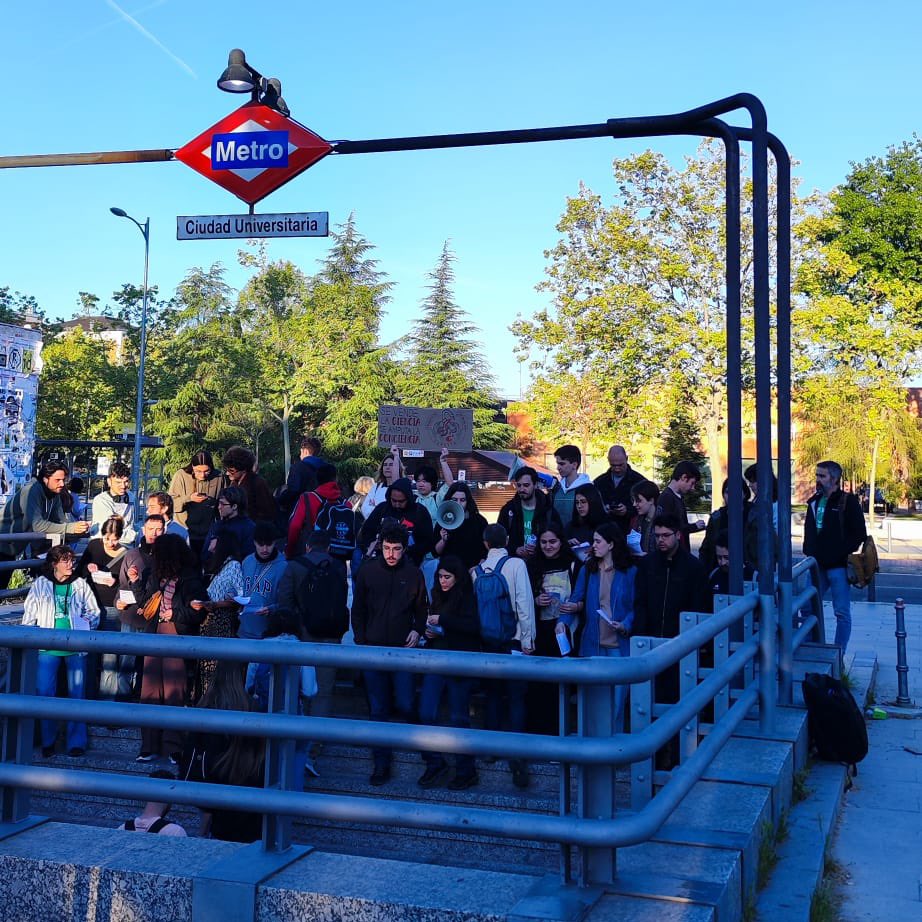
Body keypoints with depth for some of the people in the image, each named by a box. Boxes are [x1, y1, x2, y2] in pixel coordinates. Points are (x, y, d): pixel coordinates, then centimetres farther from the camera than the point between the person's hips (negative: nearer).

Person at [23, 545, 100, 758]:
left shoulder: (80, 585, 6)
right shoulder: (40, 585, 4)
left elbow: (93, 611, 12)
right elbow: (29, 616, 7)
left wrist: (85, 625, -3)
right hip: (48, 647, 0)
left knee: (77, 693, 2)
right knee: (45, 693, -4)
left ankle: (76, 742, 9)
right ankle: (47, 741, 10)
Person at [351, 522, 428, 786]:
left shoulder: (413, 574, 0)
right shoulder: (367, 571, 1)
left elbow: (422, 609, 10)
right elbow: (358, 609, 7)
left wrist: (418, 630, -7)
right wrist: (360, 641, 0)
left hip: (403, 649, -1)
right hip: (373, 649, 1)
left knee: (405, 705, -5)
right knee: (378, 710, 6)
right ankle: (381, 763, 16)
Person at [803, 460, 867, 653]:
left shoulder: (848, 501, -6)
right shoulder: (815, 501, 13)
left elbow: (859, 534, -9)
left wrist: (841, 554, -13)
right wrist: (809, 552, 9)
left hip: (838, 567, -7)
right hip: (817, 565, 7)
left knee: (842, 613, 1)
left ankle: (839, 653, 8)